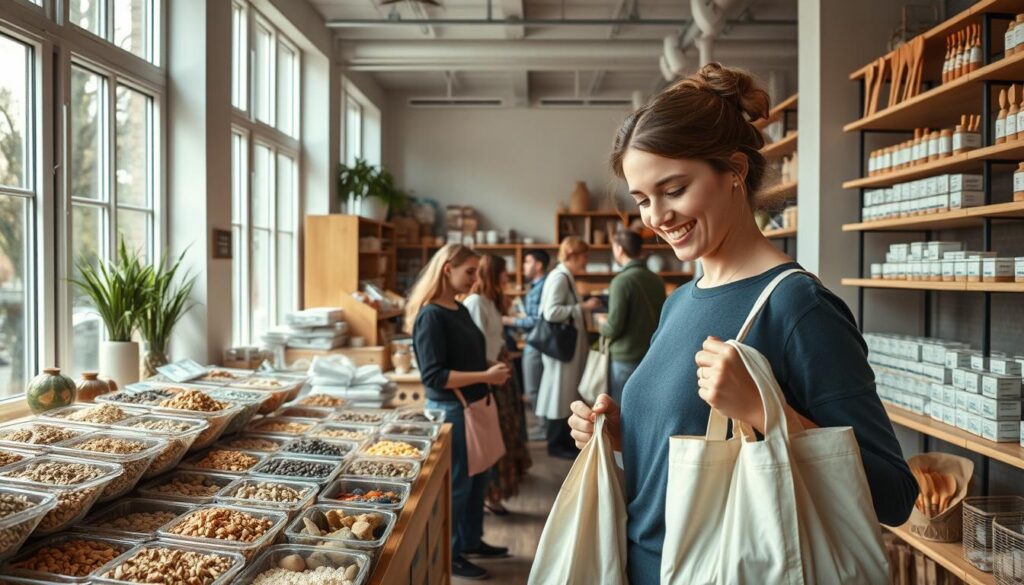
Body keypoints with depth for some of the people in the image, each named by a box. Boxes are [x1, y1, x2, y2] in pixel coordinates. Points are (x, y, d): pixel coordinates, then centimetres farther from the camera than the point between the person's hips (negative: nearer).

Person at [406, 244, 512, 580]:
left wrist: (493, 370, 1)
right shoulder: (430, 316, -19)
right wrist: (485, 376, -24)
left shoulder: (460, 310, 8)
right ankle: (448, 555, 23)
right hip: (450, 411, -9)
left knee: (477, 478, 19)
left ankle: (471, 541, 37)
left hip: (473, 407, 9)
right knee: (455, 485, 5)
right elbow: (434, 376, -24)